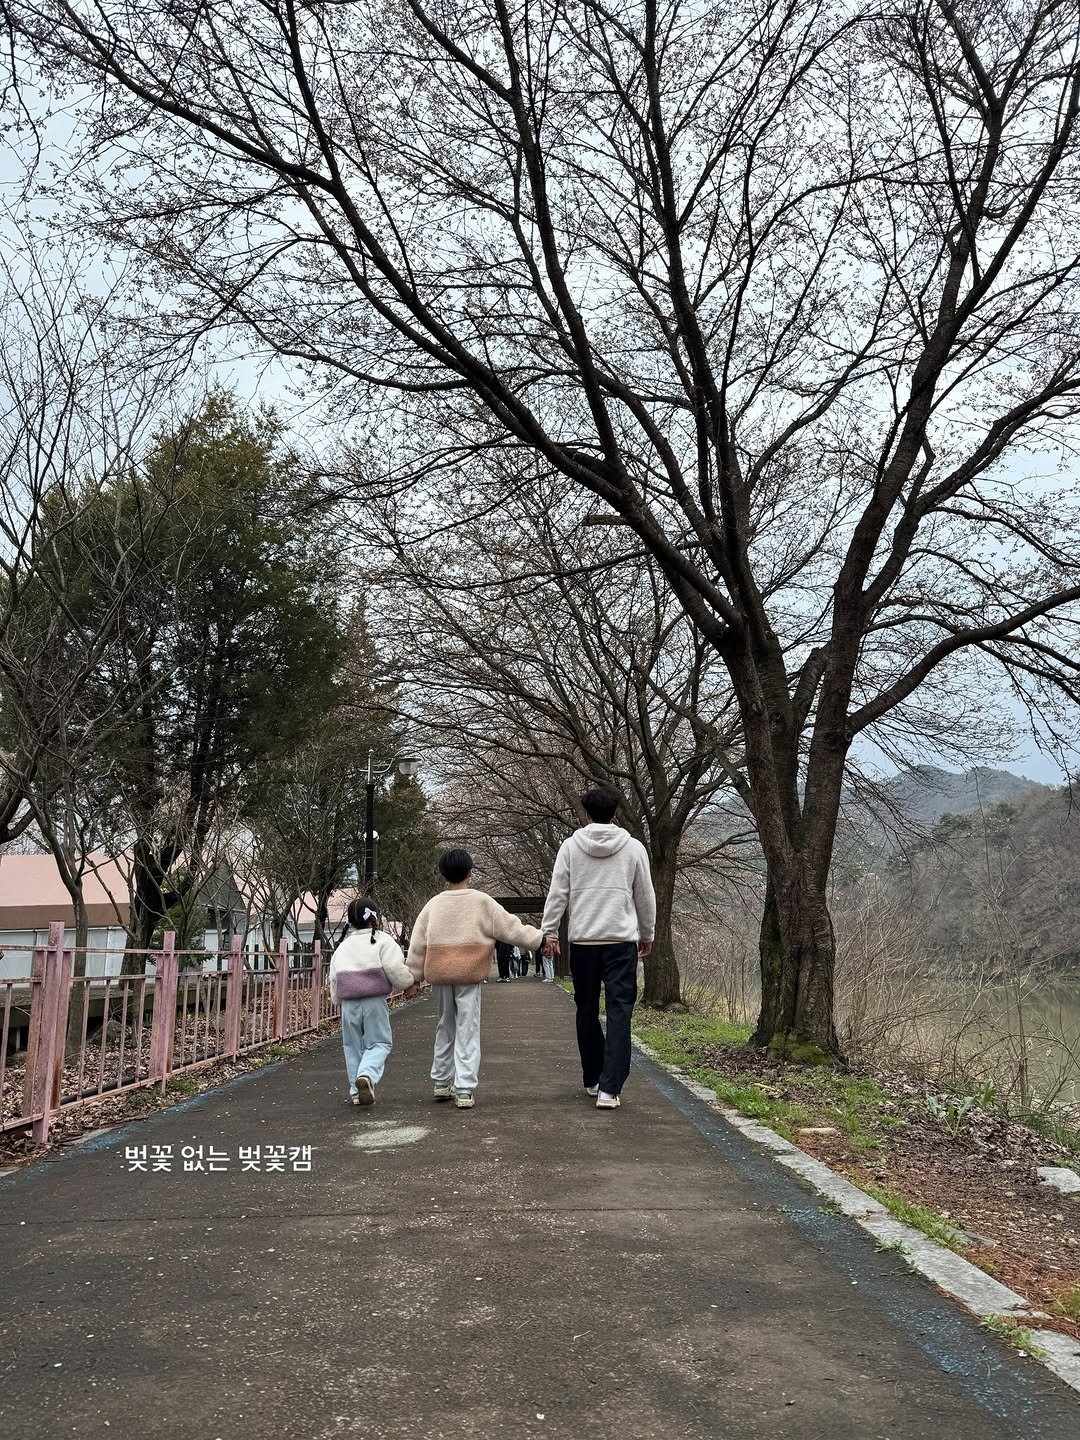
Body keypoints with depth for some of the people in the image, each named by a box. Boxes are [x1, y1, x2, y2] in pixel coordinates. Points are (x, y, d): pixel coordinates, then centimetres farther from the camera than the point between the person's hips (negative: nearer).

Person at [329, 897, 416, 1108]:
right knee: (379, 1042, 3)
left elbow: (333, 978, 17)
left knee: (353, 1046, 14)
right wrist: (409, 983, 7)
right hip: (374, 1001, -4)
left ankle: (356, 1090, 14)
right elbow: (395, 969, -10)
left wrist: (337, 999, 29)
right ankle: (367, 1075, -23)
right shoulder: (383, 940, -2)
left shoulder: (342, 947, 16)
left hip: (348, 1003, 4)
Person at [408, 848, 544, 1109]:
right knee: (467, 1031, 0)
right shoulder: (482, 902, -1)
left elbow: (417, 944, 8)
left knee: (446, 1027, 19)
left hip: (439, 975, 3)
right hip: (469, 975, -3)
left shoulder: (433, 904, 8)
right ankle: (464, 1090, -5)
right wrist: (540, 939, 7)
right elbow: (510, 928, -1)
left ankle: (442, 1082, 26)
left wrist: (414, 976, 13)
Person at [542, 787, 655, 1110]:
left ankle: (593, 1079, 24)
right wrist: (646, 935, 22)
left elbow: (558, 893, -1)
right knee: (619, 1013, -2)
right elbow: (645, 897, 10)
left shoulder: (570, 846, 1)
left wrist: (550, 930, 7)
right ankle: (609, 1088, -9)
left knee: (587, 1011, 15)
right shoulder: (633, 847, 3)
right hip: (622, 940, -1)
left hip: (582, 941, 1)